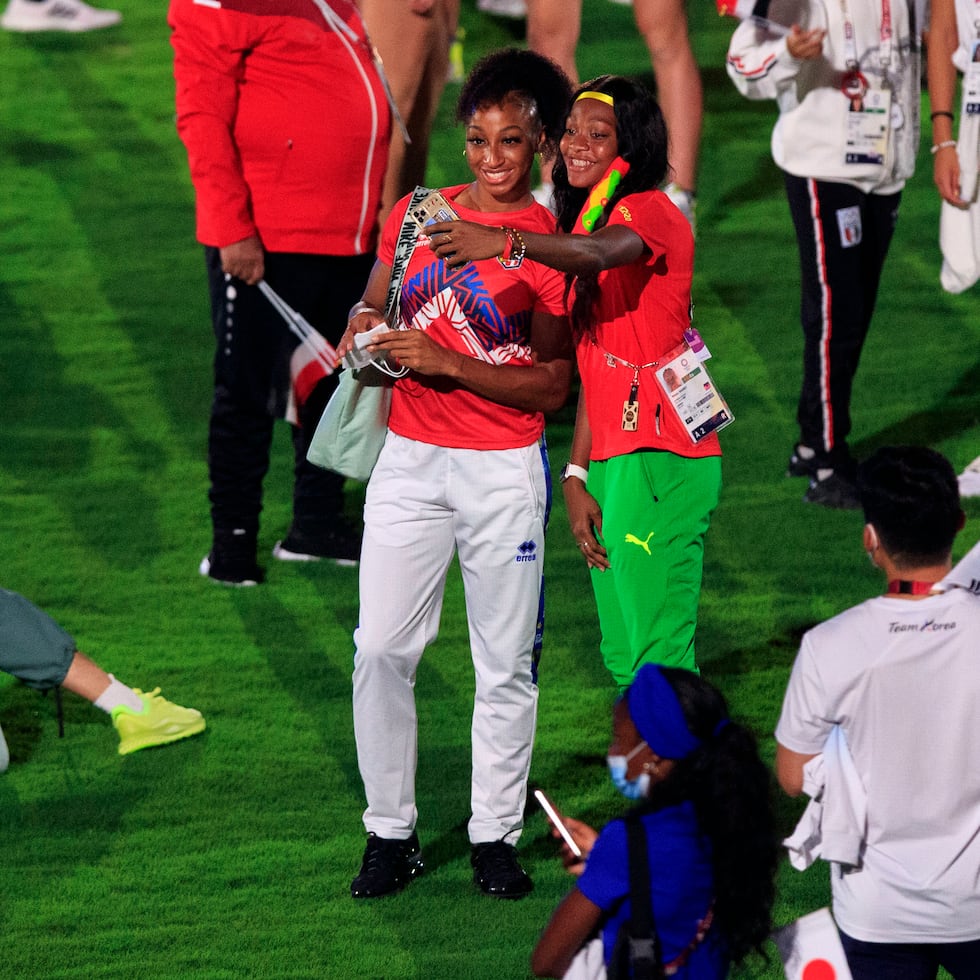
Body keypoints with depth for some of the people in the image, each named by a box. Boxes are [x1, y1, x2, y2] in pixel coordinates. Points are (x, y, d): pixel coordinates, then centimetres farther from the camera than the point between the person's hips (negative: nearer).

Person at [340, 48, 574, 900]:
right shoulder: (416, 215, 6)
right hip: (410, 459, 3)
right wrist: (364, 331, -5)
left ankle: (496, 835, 15)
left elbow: (552, 388, -9)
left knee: (506, 663, 4)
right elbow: (373, 304, 19)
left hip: (503, 470, -3)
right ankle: (391, 832, 9)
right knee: (381, 649, -2)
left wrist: (445, 362, -19)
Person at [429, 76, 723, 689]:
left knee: (658, 658, -10)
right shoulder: (592, 221, 19)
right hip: (611, 461, 9)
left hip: (659, 460, -9)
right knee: (623, 658, 13)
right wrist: (578, 474, 8)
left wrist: (504, 242, -52)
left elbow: (599, 253, -36)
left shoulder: (649, 212, -9)